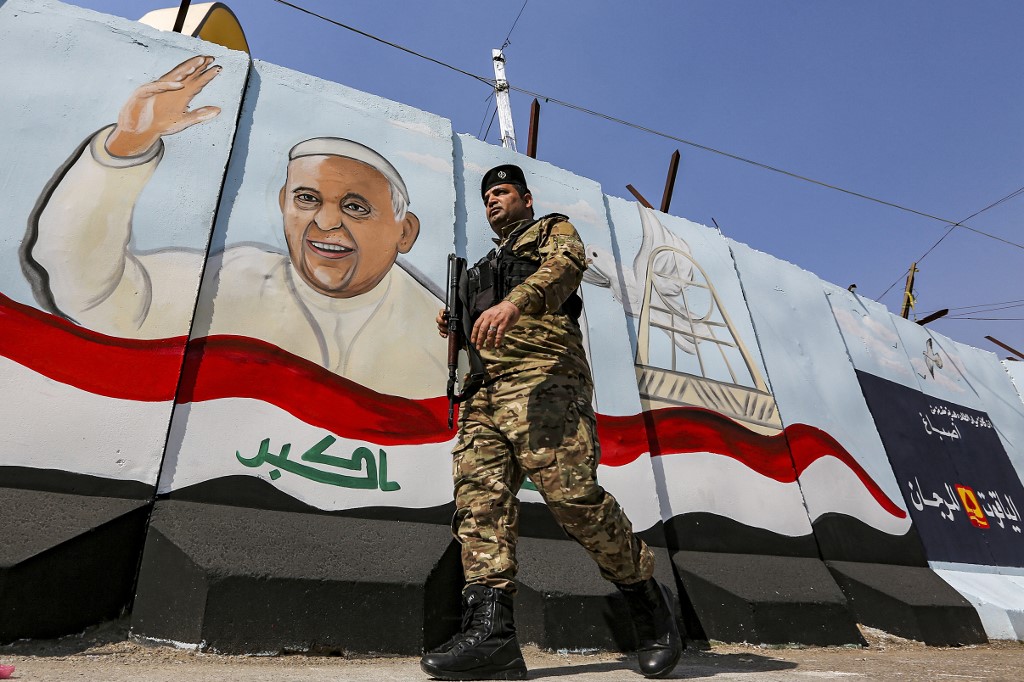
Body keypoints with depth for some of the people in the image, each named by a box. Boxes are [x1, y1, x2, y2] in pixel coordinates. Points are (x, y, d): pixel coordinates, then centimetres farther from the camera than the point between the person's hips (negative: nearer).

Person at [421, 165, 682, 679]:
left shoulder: (553, 230, 18)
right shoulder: (483, 266, 37)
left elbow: (565, 267, -7)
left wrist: (514, 301, -27)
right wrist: (454, 325, 12)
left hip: (543, 376, -6)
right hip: (482, 390, 7)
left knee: (572, 494, -16)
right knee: (479, 496, -12)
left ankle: (647, 600, 4)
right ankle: (490, 630, -15)